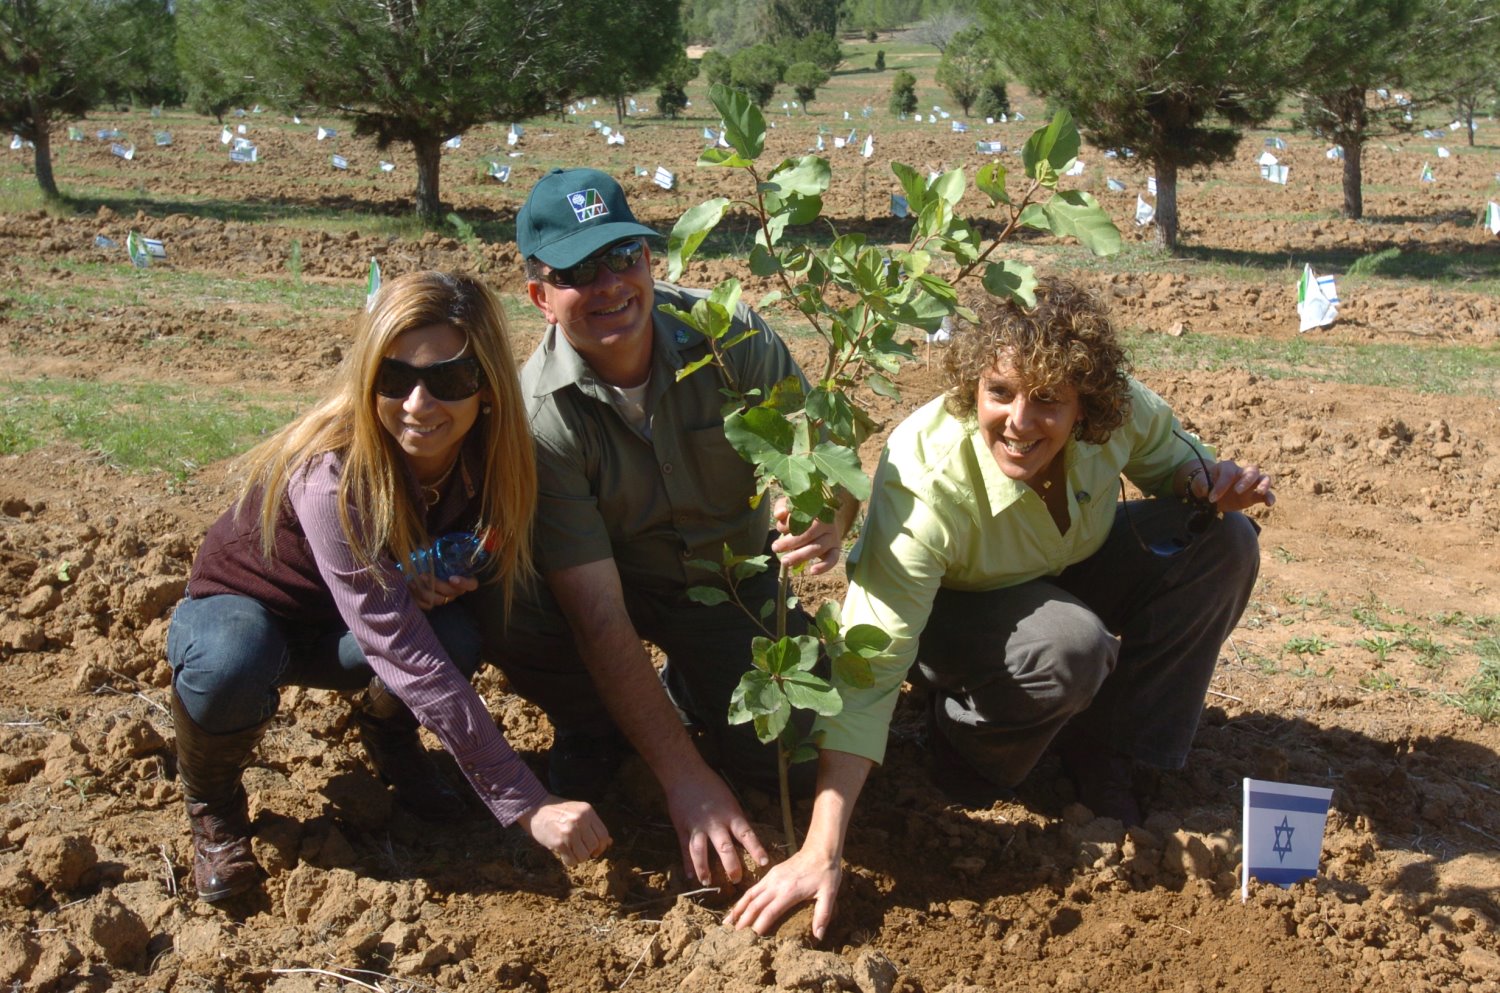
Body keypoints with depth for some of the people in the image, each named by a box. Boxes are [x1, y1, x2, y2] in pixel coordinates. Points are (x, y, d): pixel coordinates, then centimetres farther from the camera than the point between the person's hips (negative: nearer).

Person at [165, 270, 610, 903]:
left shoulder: (489, 460, -20)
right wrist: (527, 806, -45)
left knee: (459, 633, -30)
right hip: (246, 610, -4)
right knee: (229, 670, -39)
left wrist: (440, 587, -29)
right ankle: (212, 804, -5)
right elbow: (405, 653, -41)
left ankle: (386, 731, 6)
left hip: (342, 635, 4)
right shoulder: (332, 475, -36)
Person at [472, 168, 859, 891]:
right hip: (619, 587, -1)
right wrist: (683, 779, -35)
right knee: (507, 607, -32)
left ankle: (689, 688, 17)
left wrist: (827, 522, -41)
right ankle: (589, 731, 2)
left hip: (733, 579, 1)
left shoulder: (729, 334, -20)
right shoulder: (540, 413, -27)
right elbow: (598, 614, -30)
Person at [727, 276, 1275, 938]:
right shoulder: (925, 482, -38)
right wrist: (821, 853, -48)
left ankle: (1103, 757, -5)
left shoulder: (1120, 408, -25)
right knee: (1071, 648, -36)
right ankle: (958, 741, -4)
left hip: (1071, 573, 5)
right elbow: (871, 667, -41)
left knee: (1223, 542, -16)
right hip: (948, 612, -5)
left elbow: (1167, 454, 1)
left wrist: (1206, 479, -25)